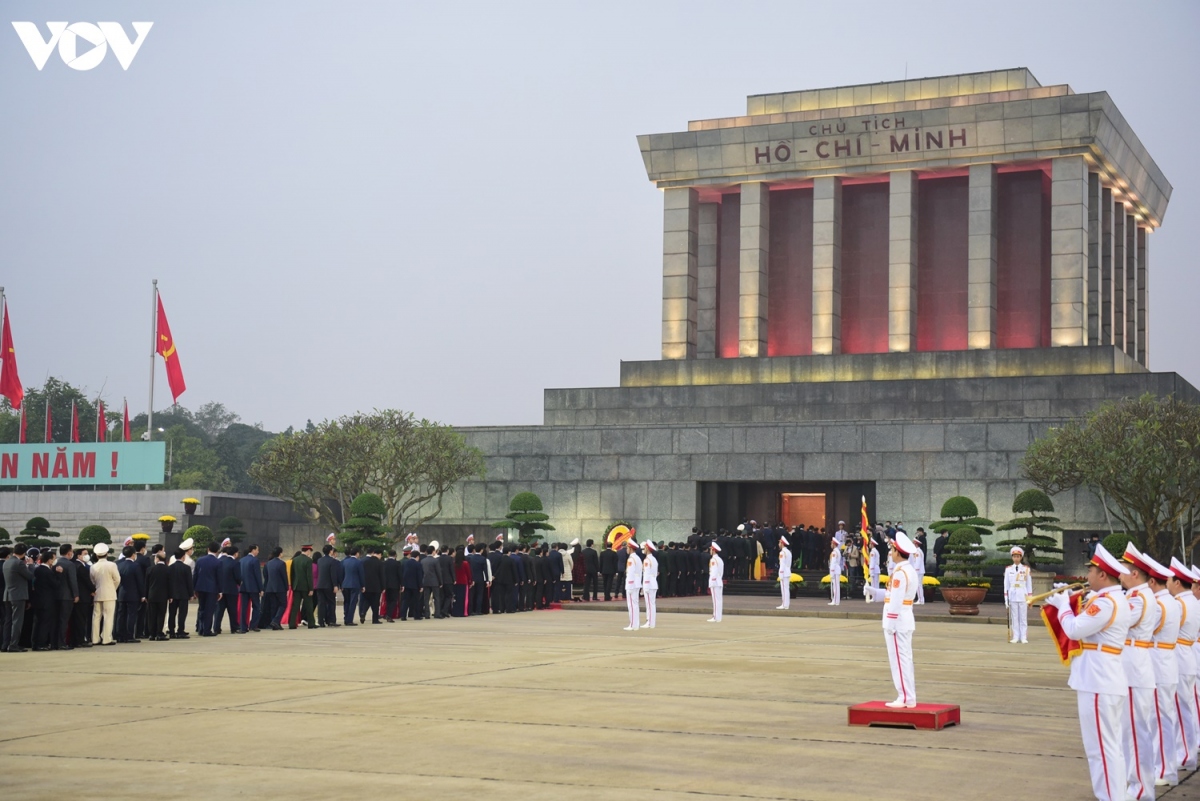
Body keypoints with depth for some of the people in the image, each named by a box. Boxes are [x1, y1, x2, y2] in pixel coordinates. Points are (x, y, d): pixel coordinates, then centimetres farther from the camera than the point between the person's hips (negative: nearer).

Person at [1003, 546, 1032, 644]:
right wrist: (1006, 599, 3)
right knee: (1014, 618, 1)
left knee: (1023, 618, 1)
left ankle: (1023, 637, 4)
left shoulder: (1026, 569, 4)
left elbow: (1029, 585, 7)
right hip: (1012, 596, 1)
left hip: (1023, 596, -1)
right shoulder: (1008, 569, 5)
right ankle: (1016, 637, 5)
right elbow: (1006, 585, 7)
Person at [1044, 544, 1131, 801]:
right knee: (1110, 746, 16)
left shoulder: (1106, 602, -19)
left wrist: (1063, 605, -2)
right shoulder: (1115, 599, 14)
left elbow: (1075, 630, -18)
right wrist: (1068, 602, 12)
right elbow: (1088, 626, 22)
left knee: (1101, 748, -6)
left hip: (1098, 683, -11)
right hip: (1107, 680, 11)